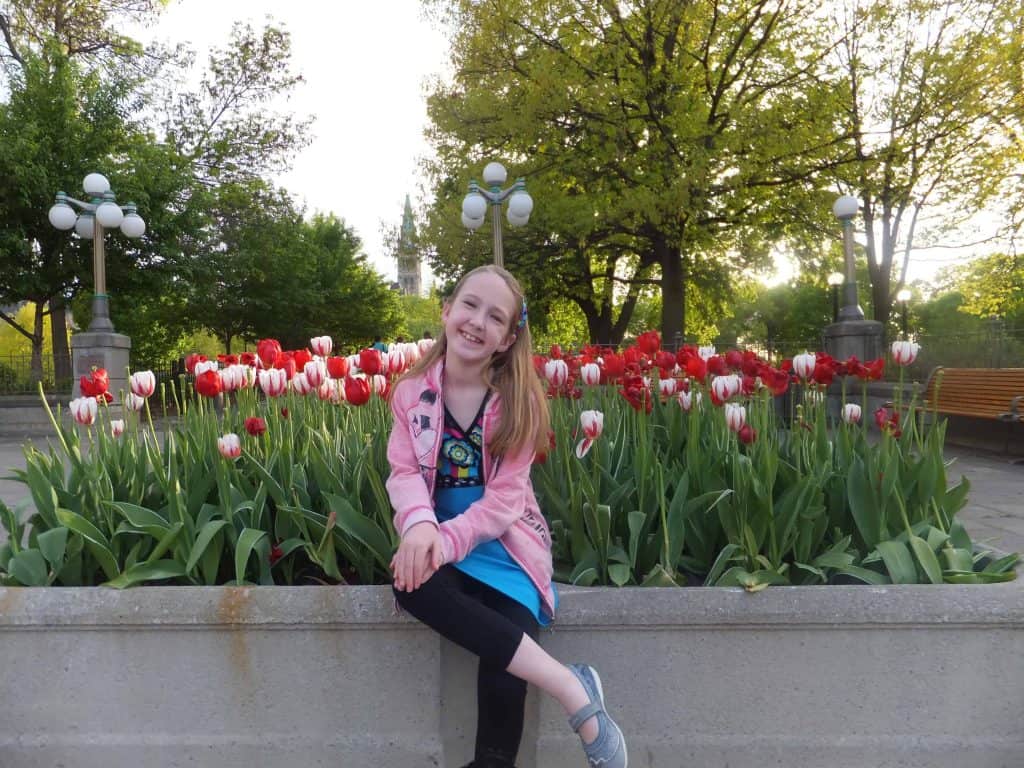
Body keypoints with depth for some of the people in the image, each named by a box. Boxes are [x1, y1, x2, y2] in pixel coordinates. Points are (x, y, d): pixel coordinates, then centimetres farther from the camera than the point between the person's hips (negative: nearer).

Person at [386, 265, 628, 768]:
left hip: (504, 546, -1)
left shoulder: (520, 399, -5)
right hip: (436, 541, 2)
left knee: (503, 675, -23)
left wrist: (448, 539, -26)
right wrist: (419, 524, -28)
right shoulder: (411, 391, 1)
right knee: (410, 583, -34)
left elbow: (505, 497, -11)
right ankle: (571, 686, -29)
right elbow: (404, 472, -6)